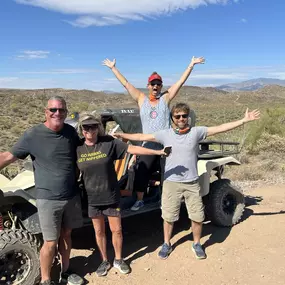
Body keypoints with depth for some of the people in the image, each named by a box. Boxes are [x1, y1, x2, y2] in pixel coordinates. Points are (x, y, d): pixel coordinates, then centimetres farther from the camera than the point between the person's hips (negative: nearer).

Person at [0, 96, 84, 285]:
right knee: (51, 241, 4)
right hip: (48, 199, -4)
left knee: (66, 234, 17)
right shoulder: (33, 135, -12)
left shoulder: (71, 132, 0)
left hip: (72, 196, 4)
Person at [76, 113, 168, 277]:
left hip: (111, 197, -1)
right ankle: (105, 261, 36)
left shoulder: (109, 143, -11)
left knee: (117, 230, 10)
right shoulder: (77, 149, -4)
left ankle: (118, 260, 34)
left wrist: (158, 152, -19)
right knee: (99, 231, 16)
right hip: (92, 199, 2)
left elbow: (133, 149, -14)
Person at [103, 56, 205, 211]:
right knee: (141, 172, 1)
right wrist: (113, 67, 10)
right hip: (149, 143, 1)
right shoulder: (141, 99, 9)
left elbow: (181, 81, 4)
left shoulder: (166, 98, 7)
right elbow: (125, 83, 9)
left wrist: (191, 65, 1)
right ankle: (139, 200, 16)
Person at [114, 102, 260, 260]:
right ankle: (166, 244, 33)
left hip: (192, 183, 1)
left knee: (198, 217, 8)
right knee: (168, 217, 11)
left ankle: (197, 244, 33)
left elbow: (220, 128, -6)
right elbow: (142, 137, -3)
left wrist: (244, 120, -9)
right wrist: (121, 135, -8)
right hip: (171, 183, 0)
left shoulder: (196, 132, -3)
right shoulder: (165, 134, -3)